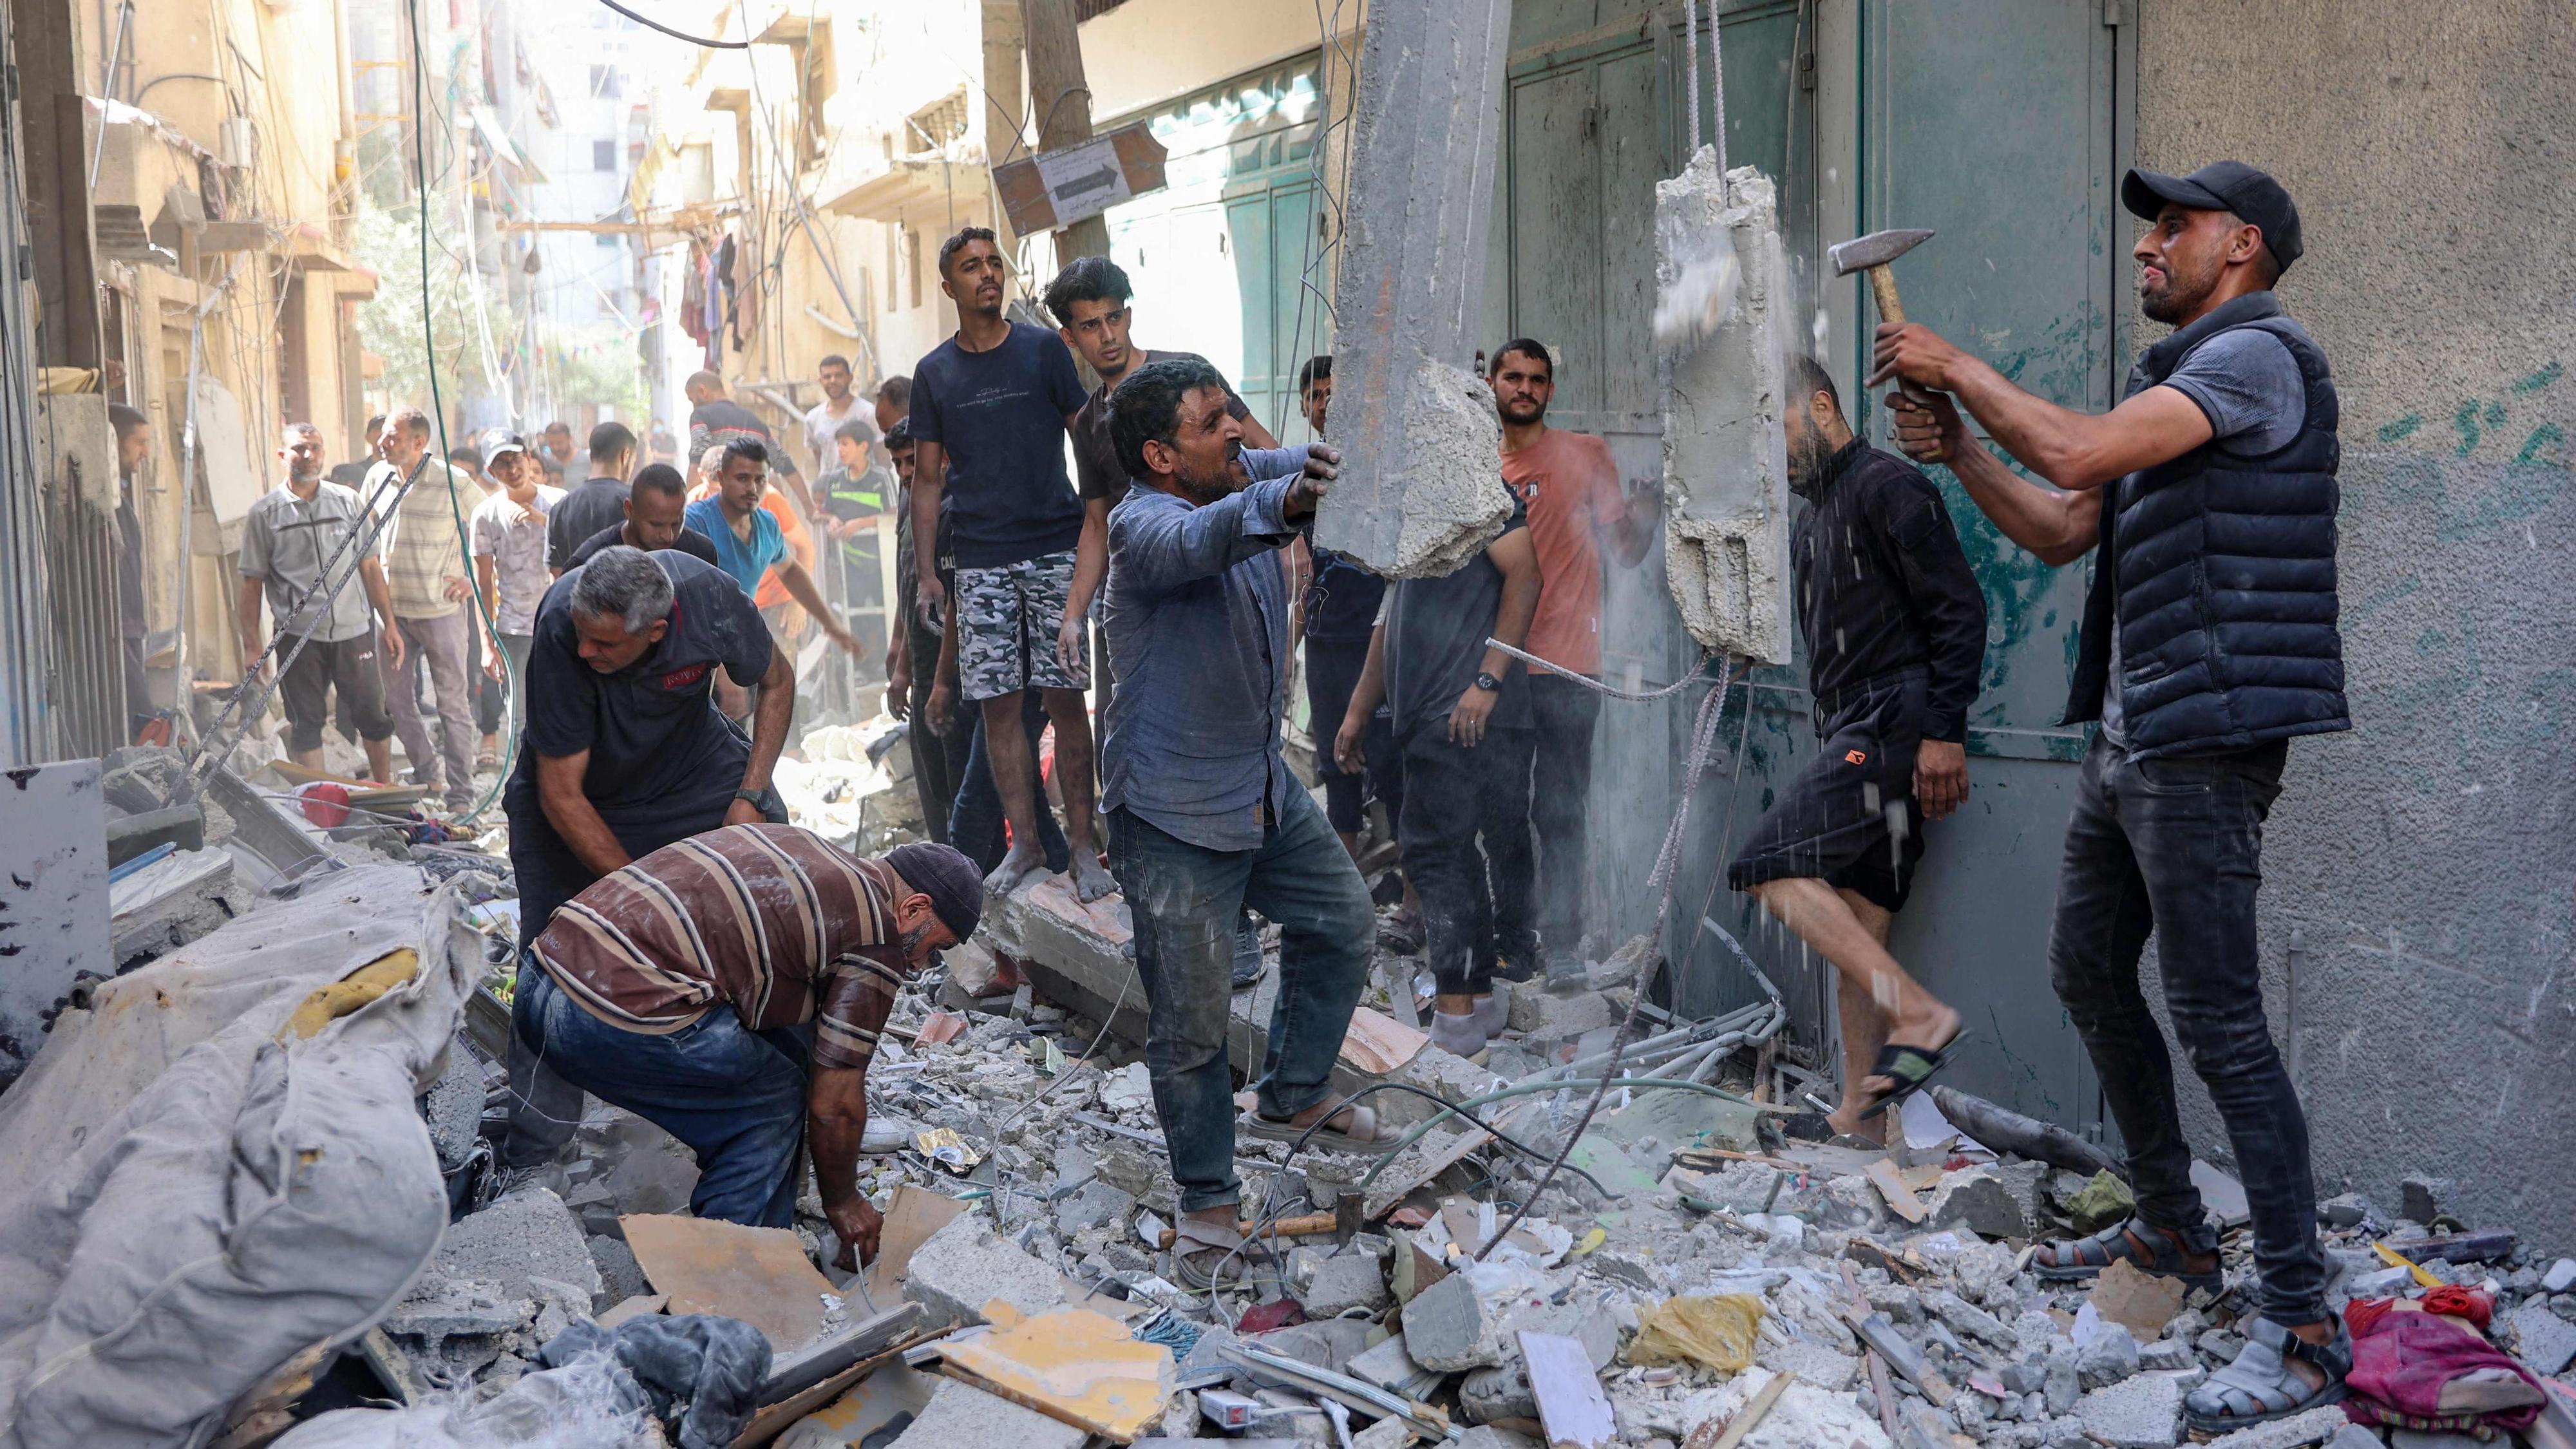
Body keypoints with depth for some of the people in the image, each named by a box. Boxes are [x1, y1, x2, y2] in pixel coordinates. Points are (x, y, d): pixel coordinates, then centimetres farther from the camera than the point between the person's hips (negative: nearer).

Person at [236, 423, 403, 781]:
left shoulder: (348, 501, 8)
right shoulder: (264, 513, 1)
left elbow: (370, 567, 11)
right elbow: (252, 582, 2)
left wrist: (389, 624, 8)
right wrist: (252, 644, -3)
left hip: (353, 630, 2)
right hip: (298, 636, -2)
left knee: (373, 717, 6)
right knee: (306, 723, 5)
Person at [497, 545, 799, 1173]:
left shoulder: (712, 599, -32)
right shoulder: (560, 627, -37)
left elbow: (777, 682, -8)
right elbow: (562, 796, -29)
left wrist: (750, 799, -17)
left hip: (694, 764, 2)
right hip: (574, 790, -2)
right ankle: (529, 1153, 9)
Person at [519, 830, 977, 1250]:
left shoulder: (796, 843, 23)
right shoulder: (877, 941, -1)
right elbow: (833, 1105, 2)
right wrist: (843, 1203, 21)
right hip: (622, 1017, -9)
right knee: (776, 1103, 11)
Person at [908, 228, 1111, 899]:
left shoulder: (1043, 349, 3)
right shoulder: (934, 374, 9)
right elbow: (927, 478, 13)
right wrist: (925, 570, 6)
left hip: (1055, 550, -2)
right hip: (980, 561, 2)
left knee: (1064, 697, -3)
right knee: (998, 705, 2)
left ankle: (1083, 845, 4)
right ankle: (1023, 843, 12)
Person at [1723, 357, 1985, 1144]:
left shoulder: (1887, 486, -7)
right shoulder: (1815, 513, 23)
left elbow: (1959, 609, -14)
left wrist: (1945, 730, -20)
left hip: (1894, 718, -10)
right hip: (1852, 729, 10)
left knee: (1771, 866, -19)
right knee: (1854, 927, 7)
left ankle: (1917, 1012, -18)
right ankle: (1860, 1113, 10)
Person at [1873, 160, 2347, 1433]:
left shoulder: (2256, 354, -11)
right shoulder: (2175, 380, 21)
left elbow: (2077, 452, -24)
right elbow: (2063, 530, 21)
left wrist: (1958, 367, -10)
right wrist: (1958, 451, 7)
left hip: (2205, 744, -11)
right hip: (2130, 741, 11)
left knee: (2217, 1018, -11)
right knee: (2088, 971, 18)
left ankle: (2302, 1328, -5)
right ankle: (2173, 1231, 32)